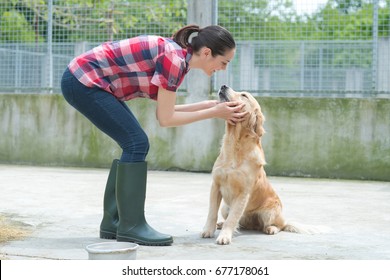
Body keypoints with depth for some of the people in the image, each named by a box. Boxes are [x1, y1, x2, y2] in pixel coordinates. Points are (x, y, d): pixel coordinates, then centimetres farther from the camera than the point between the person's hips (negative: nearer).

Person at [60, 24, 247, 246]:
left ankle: (113, 222, 14)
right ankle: (131, 227, -5)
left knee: (135, 145, 9)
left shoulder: (177, 55, 7)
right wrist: (213, 113, -9)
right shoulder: (174, 59, -20)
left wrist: (210, 104, 9)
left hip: (86, 80, 10)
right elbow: (165, 118, -15)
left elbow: (168, 109, 13)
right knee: (136, 143, -10)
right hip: (83, 80, -10)